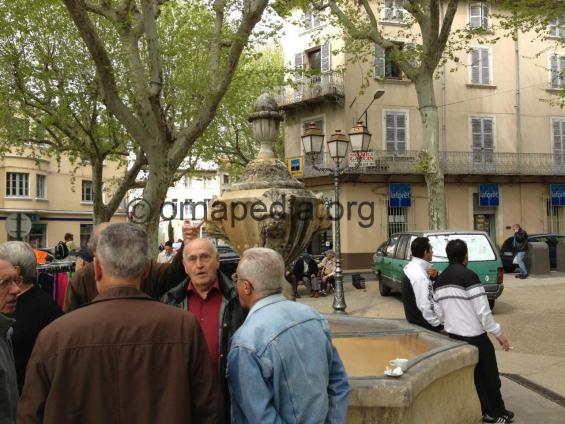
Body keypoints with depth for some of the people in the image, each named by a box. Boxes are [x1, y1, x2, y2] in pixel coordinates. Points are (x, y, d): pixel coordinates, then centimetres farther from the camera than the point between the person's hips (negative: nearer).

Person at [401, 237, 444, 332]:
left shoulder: (411, 266, 3)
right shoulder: (419, 275, -25)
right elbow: (424, 306, -25)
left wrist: (434, 276, -11)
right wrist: (438, 325, -15)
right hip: (423, 323, -9)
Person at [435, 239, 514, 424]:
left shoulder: (440, 279, 6)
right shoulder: (469, 276, -16)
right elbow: (482, 310, -18)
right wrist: (498, 333, -10)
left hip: (453, 334, 6)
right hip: (474, 335, -6)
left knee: (471, 374, 14)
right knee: (489, 375, 10)